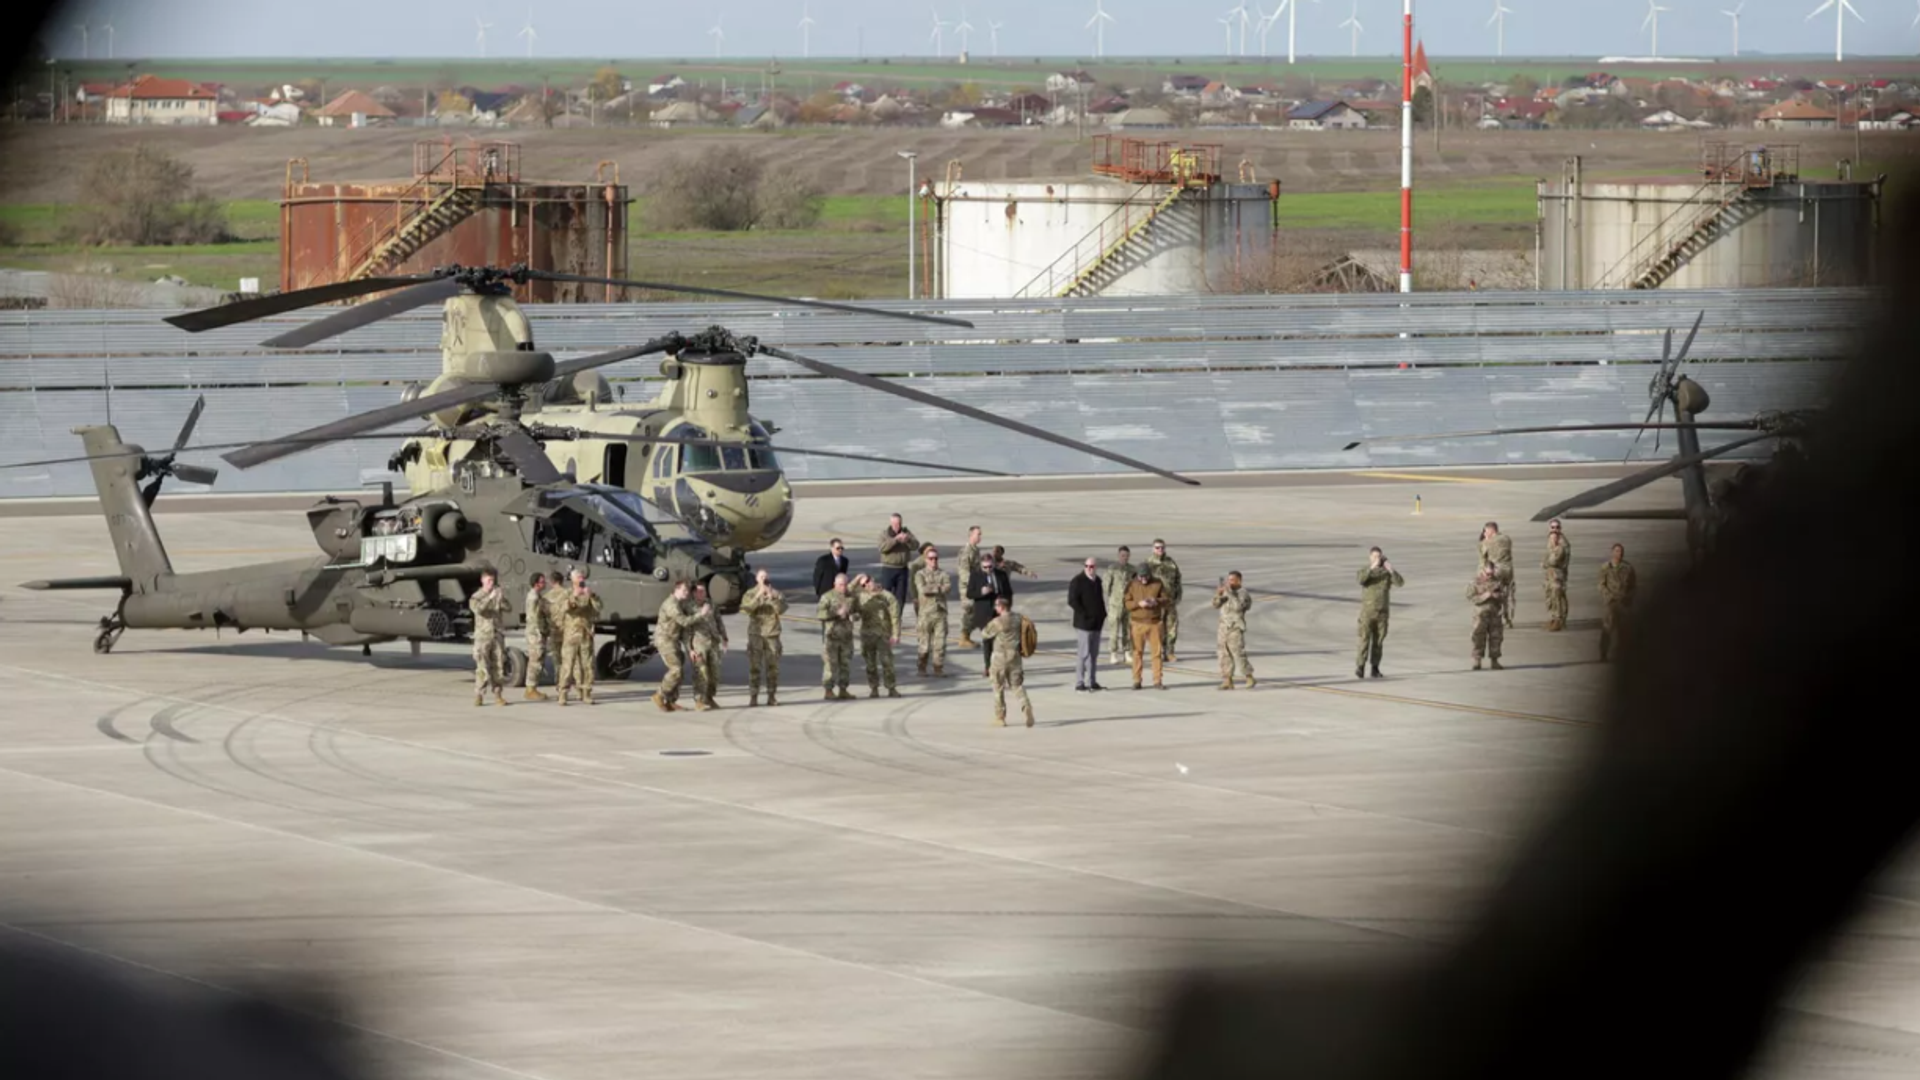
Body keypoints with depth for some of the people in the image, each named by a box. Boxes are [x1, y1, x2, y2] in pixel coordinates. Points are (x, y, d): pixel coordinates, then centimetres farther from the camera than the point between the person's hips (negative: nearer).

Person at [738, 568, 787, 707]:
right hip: (756, 633, -1)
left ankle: (772, 696, 11)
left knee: (772, 666, 3)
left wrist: (772, 597, -22)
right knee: (754, 667, -4)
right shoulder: (750, 594, 4)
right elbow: (745, 609, -13)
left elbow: (782, 609, -9)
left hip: (772, 634, 1)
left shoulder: (776, 594, 5)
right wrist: (758, 596, -21)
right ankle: (753, 697, -3)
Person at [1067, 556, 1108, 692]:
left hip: (1096, 624, 8)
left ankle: (1091, 681, 18)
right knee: (1083, 653, -8)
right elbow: (1072, 601, -14)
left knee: (1093, 654, 11)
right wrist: (1084, 615, -17)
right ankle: (1079, 682, -5)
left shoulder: (1097, 581, 14)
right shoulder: (1077, 581, -9)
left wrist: (1103, 615, 13)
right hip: (1083, 624, -8)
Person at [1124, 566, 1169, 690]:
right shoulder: (1132, 586, 0)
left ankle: (1157, 681, 4)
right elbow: (1127, 604, -4)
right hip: (1138, 623, 0)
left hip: (1154, 623, 0)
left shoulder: (1157, 584, 1)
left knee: (1157, 652, -1)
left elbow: (1167, 602, 1)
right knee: (1138, 652, 0)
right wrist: (1138, 603, -22)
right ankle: (1136, 681, 6)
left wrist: (1156, 601, -20)